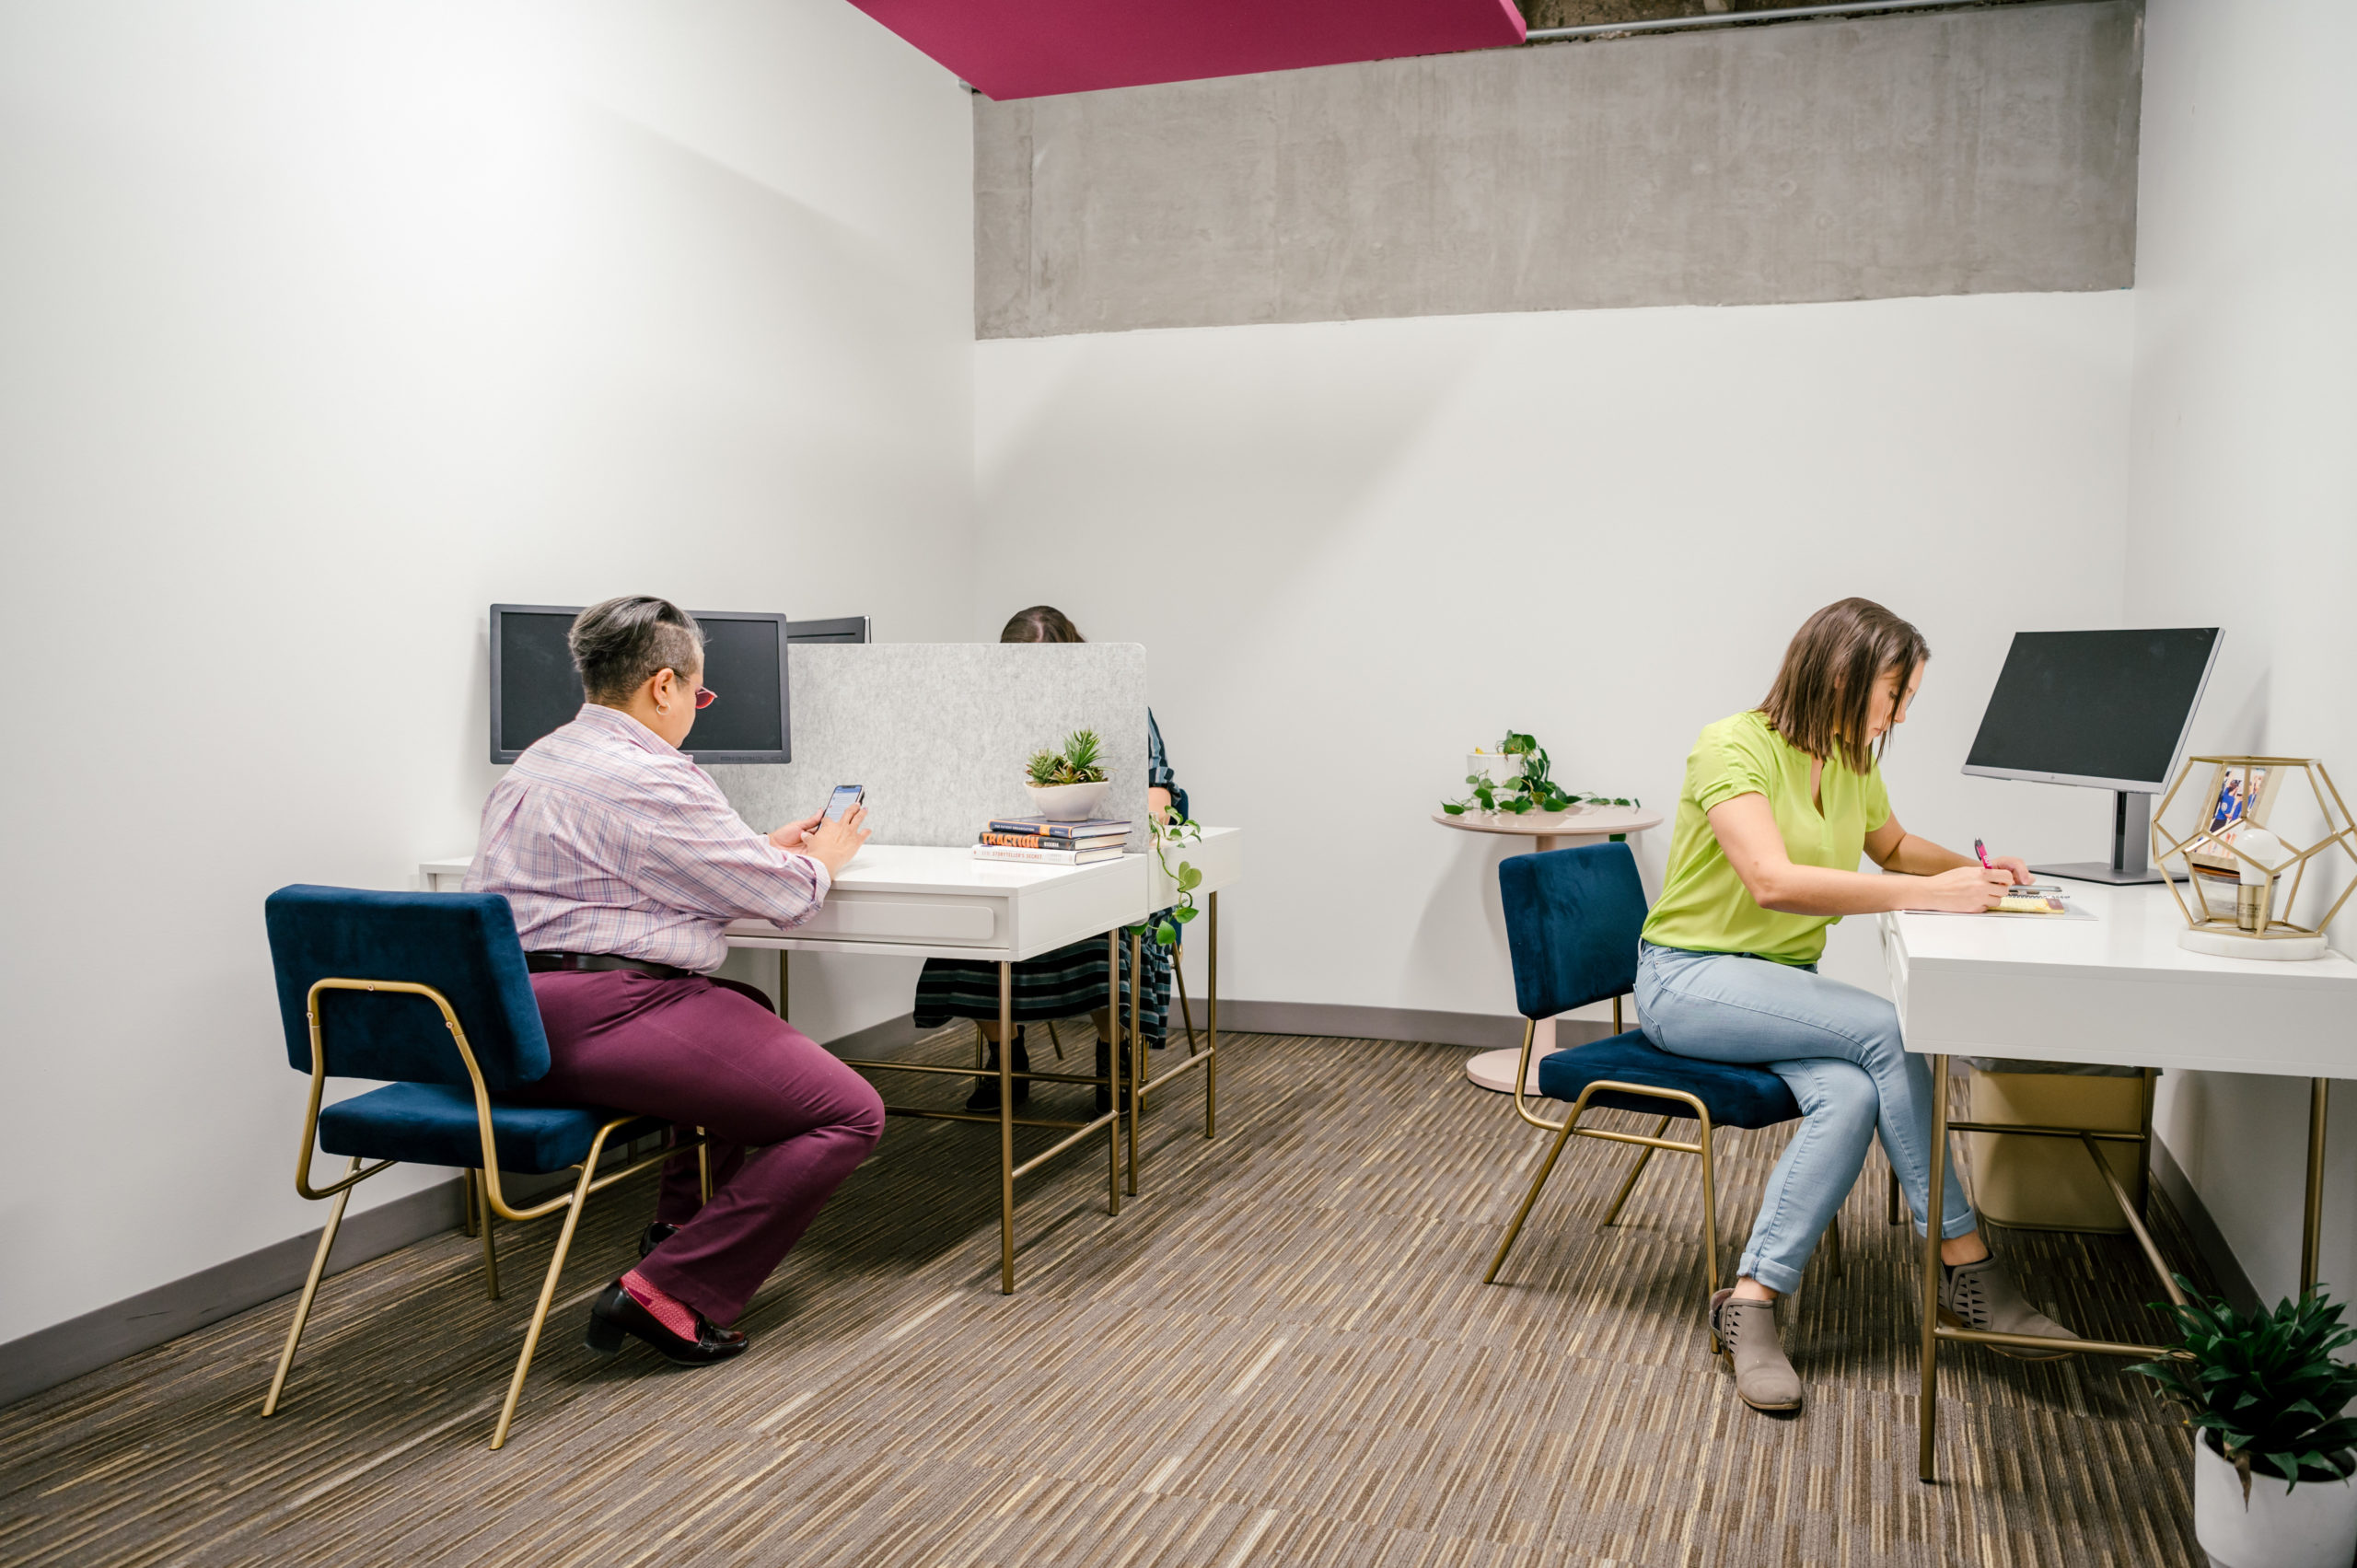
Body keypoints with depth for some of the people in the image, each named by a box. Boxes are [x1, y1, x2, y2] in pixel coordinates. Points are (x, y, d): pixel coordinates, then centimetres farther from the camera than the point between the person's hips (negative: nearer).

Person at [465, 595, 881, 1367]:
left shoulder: (538, 760, 19)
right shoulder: (648, 777, -12)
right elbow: (783, 896, -7)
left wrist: (764, 849, 31)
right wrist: (822, 858, 15)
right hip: (596, 1016, -11)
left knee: (751, 1014, 33)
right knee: (850, 1113, -10)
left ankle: (682, 1223, 30)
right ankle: (670, 1294, -10)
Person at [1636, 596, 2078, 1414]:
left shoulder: (1851, 763, 7)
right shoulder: (1735, 747, -17)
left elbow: (1893, 844, 28)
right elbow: (1774, 880, -31)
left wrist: (1971, 867, 7)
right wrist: (1931, 892, -29)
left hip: (1781, 982, 7)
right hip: (1689, 978, -7)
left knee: (1852, 1096, -26)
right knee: (1886, 1031, -27)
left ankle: (1751, 1301, -21)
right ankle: (1967, 1271, -15)